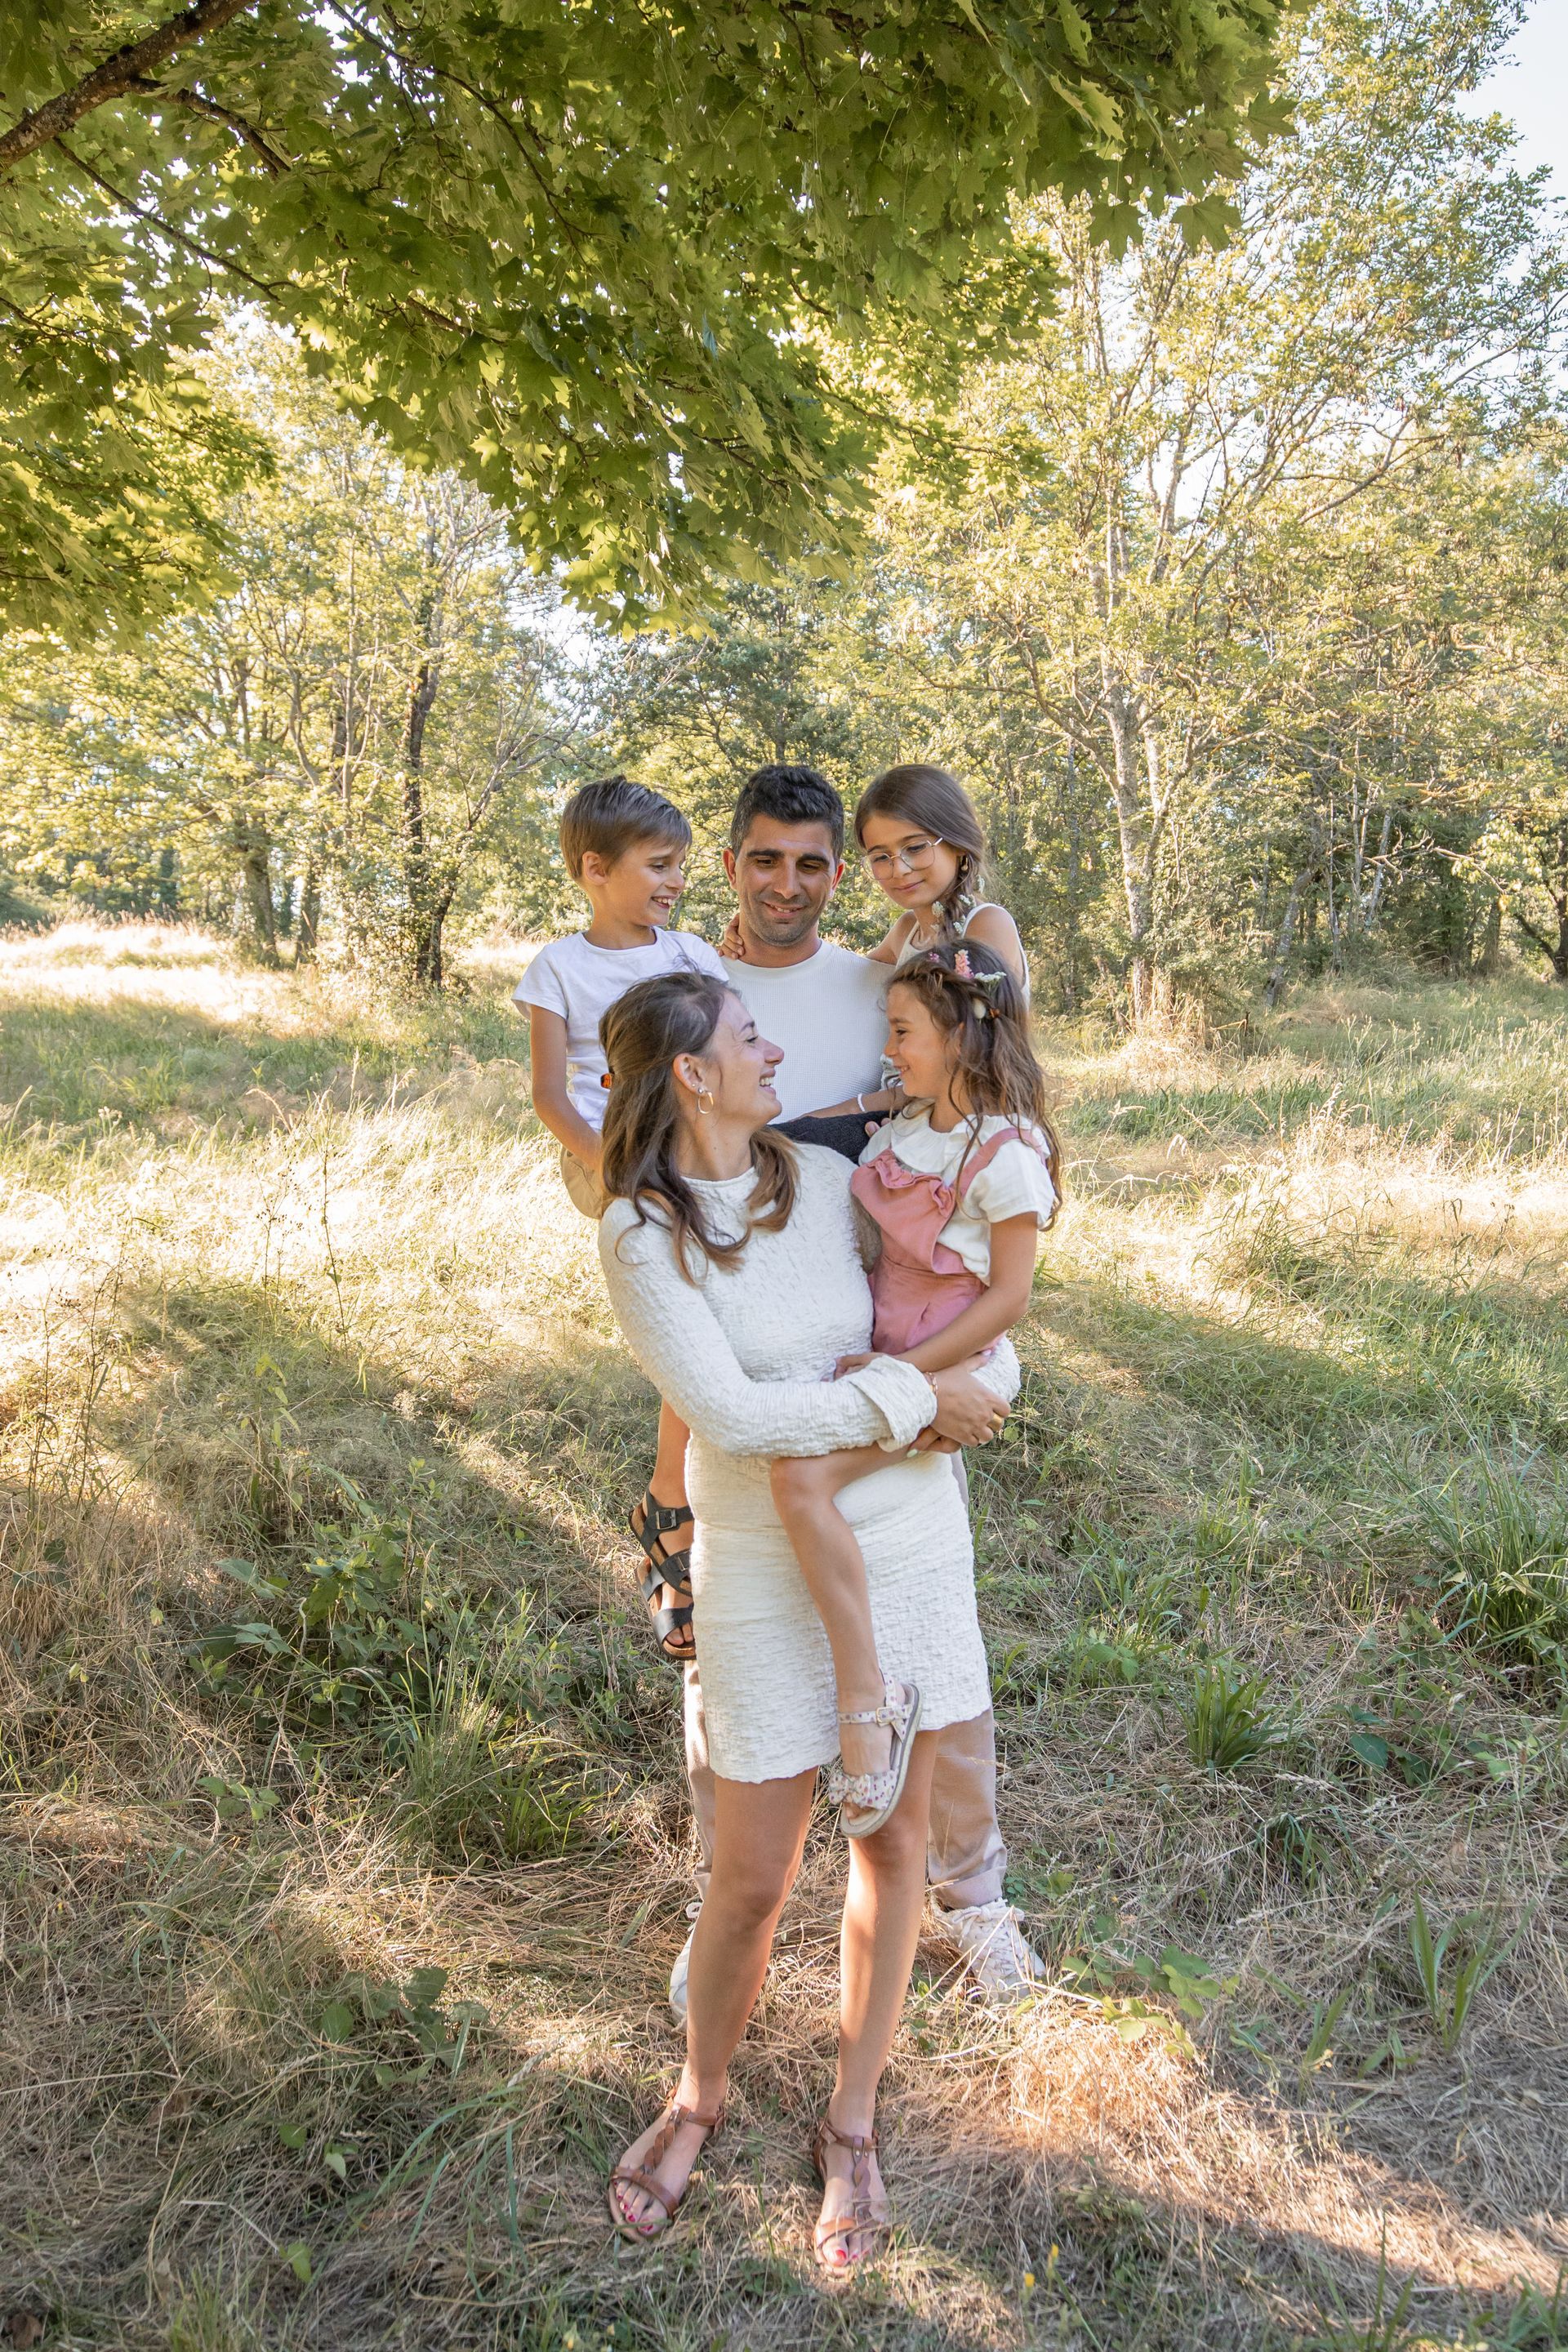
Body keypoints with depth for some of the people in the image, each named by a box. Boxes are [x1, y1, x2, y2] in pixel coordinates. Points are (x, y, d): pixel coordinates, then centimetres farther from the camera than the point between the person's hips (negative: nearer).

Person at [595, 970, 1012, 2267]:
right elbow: (731, 1414, -19)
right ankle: (698, 2098, 35)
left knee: (895, 1834, 11)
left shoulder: (825, 1178, 0)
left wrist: (965, 1395, -9)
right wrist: (915, 1395, -16)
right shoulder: (640, 1238, -13)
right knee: (754, 1874, 4)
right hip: (768, 1561, -4)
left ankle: (851, 2125, 33)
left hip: (908, 1535, 4)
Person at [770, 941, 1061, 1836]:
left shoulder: (1006, 1151, -17)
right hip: (877, 1347, 9)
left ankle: (869, 1696, -18)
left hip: (947, 1361, -9)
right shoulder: (906, 1125, 7)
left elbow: (1010, 1297, -17)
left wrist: (901, 1374, -19)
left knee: (803, 1475, -28)